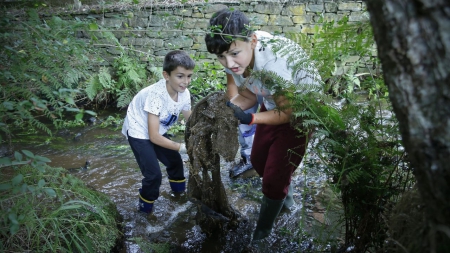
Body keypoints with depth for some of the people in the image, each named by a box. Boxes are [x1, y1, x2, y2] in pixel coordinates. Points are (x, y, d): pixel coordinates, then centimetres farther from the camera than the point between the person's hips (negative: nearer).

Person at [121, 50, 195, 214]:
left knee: (175, 162, 15)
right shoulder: (156, 95, -35)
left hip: (157, 132, 7)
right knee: (154, 174, -14)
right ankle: (145, 209, 11)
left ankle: (179, 194, 39)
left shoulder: (184, 93, -14)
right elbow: (154, 136, -32)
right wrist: (182, 147, -30)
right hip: (139, 133, -7)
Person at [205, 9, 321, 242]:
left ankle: (262, 233, 24)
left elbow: (289, 112, -27)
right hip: (273, 104, 7)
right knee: (259, 161, 19)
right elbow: (248, 94, -6)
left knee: (274, 176, -2)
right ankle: (286, 196, 50)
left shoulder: (274, 61, -41)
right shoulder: (233, 57, -20)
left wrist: (250, 119, -38)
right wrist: (227, 107, -24)